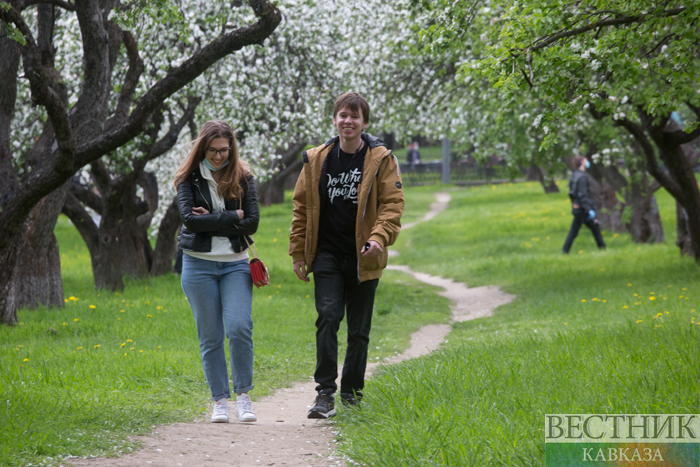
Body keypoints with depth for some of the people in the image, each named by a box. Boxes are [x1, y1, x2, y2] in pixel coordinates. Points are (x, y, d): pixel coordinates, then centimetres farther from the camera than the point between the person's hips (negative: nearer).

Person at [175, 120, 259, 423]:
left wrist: (211, 222, -12)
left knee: (239, 328, -14)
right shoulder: (189, 179, 2)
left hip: (235, 263, 0)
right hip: (198, 265, 0)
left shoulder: (243, 178, 5)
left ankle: (243, 395, -1)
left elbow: (253, 222, -4)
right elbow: (189, 218, -13)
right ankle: (220, 400, 11)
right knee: (210, 336, 2)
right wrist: (232, 217, -12)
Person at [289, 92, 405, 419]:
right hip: (327, 256, 1)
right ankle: (325, 392, -13)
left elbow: (392, 204, -3)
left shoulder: (381, 160, -1)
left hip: (363, 258, 0)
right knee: (328, 317, -14)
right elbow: (302, 207, 11)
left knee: (359, 329, 7)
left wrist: (379, 237, -21)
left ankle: (352, 393, 19)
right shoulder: (316, 161, 5)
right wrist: (299, 254, 9)